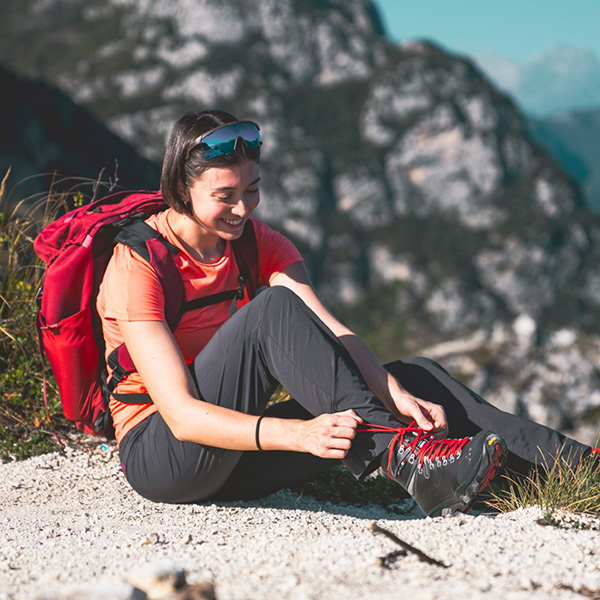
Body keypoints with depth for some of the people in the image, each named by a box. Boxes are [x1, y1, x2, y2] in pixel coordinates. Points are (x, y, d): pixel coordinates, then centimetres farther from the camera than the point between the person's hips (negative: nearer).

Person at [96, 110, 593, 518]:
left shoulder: (262, 245, 4)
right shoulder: (137, 262, -17)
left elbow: (331, 332, -11)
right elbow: (182, 413, -26)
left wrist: (397, 396, -29)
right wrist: (298, 434, -39)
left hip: (237, 459, 6)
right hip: (161, 456, -6)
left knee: (413, 374, -9)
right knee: (275, 307, -30)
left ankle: (570, 460, -16)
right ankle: (403, 456, -37)